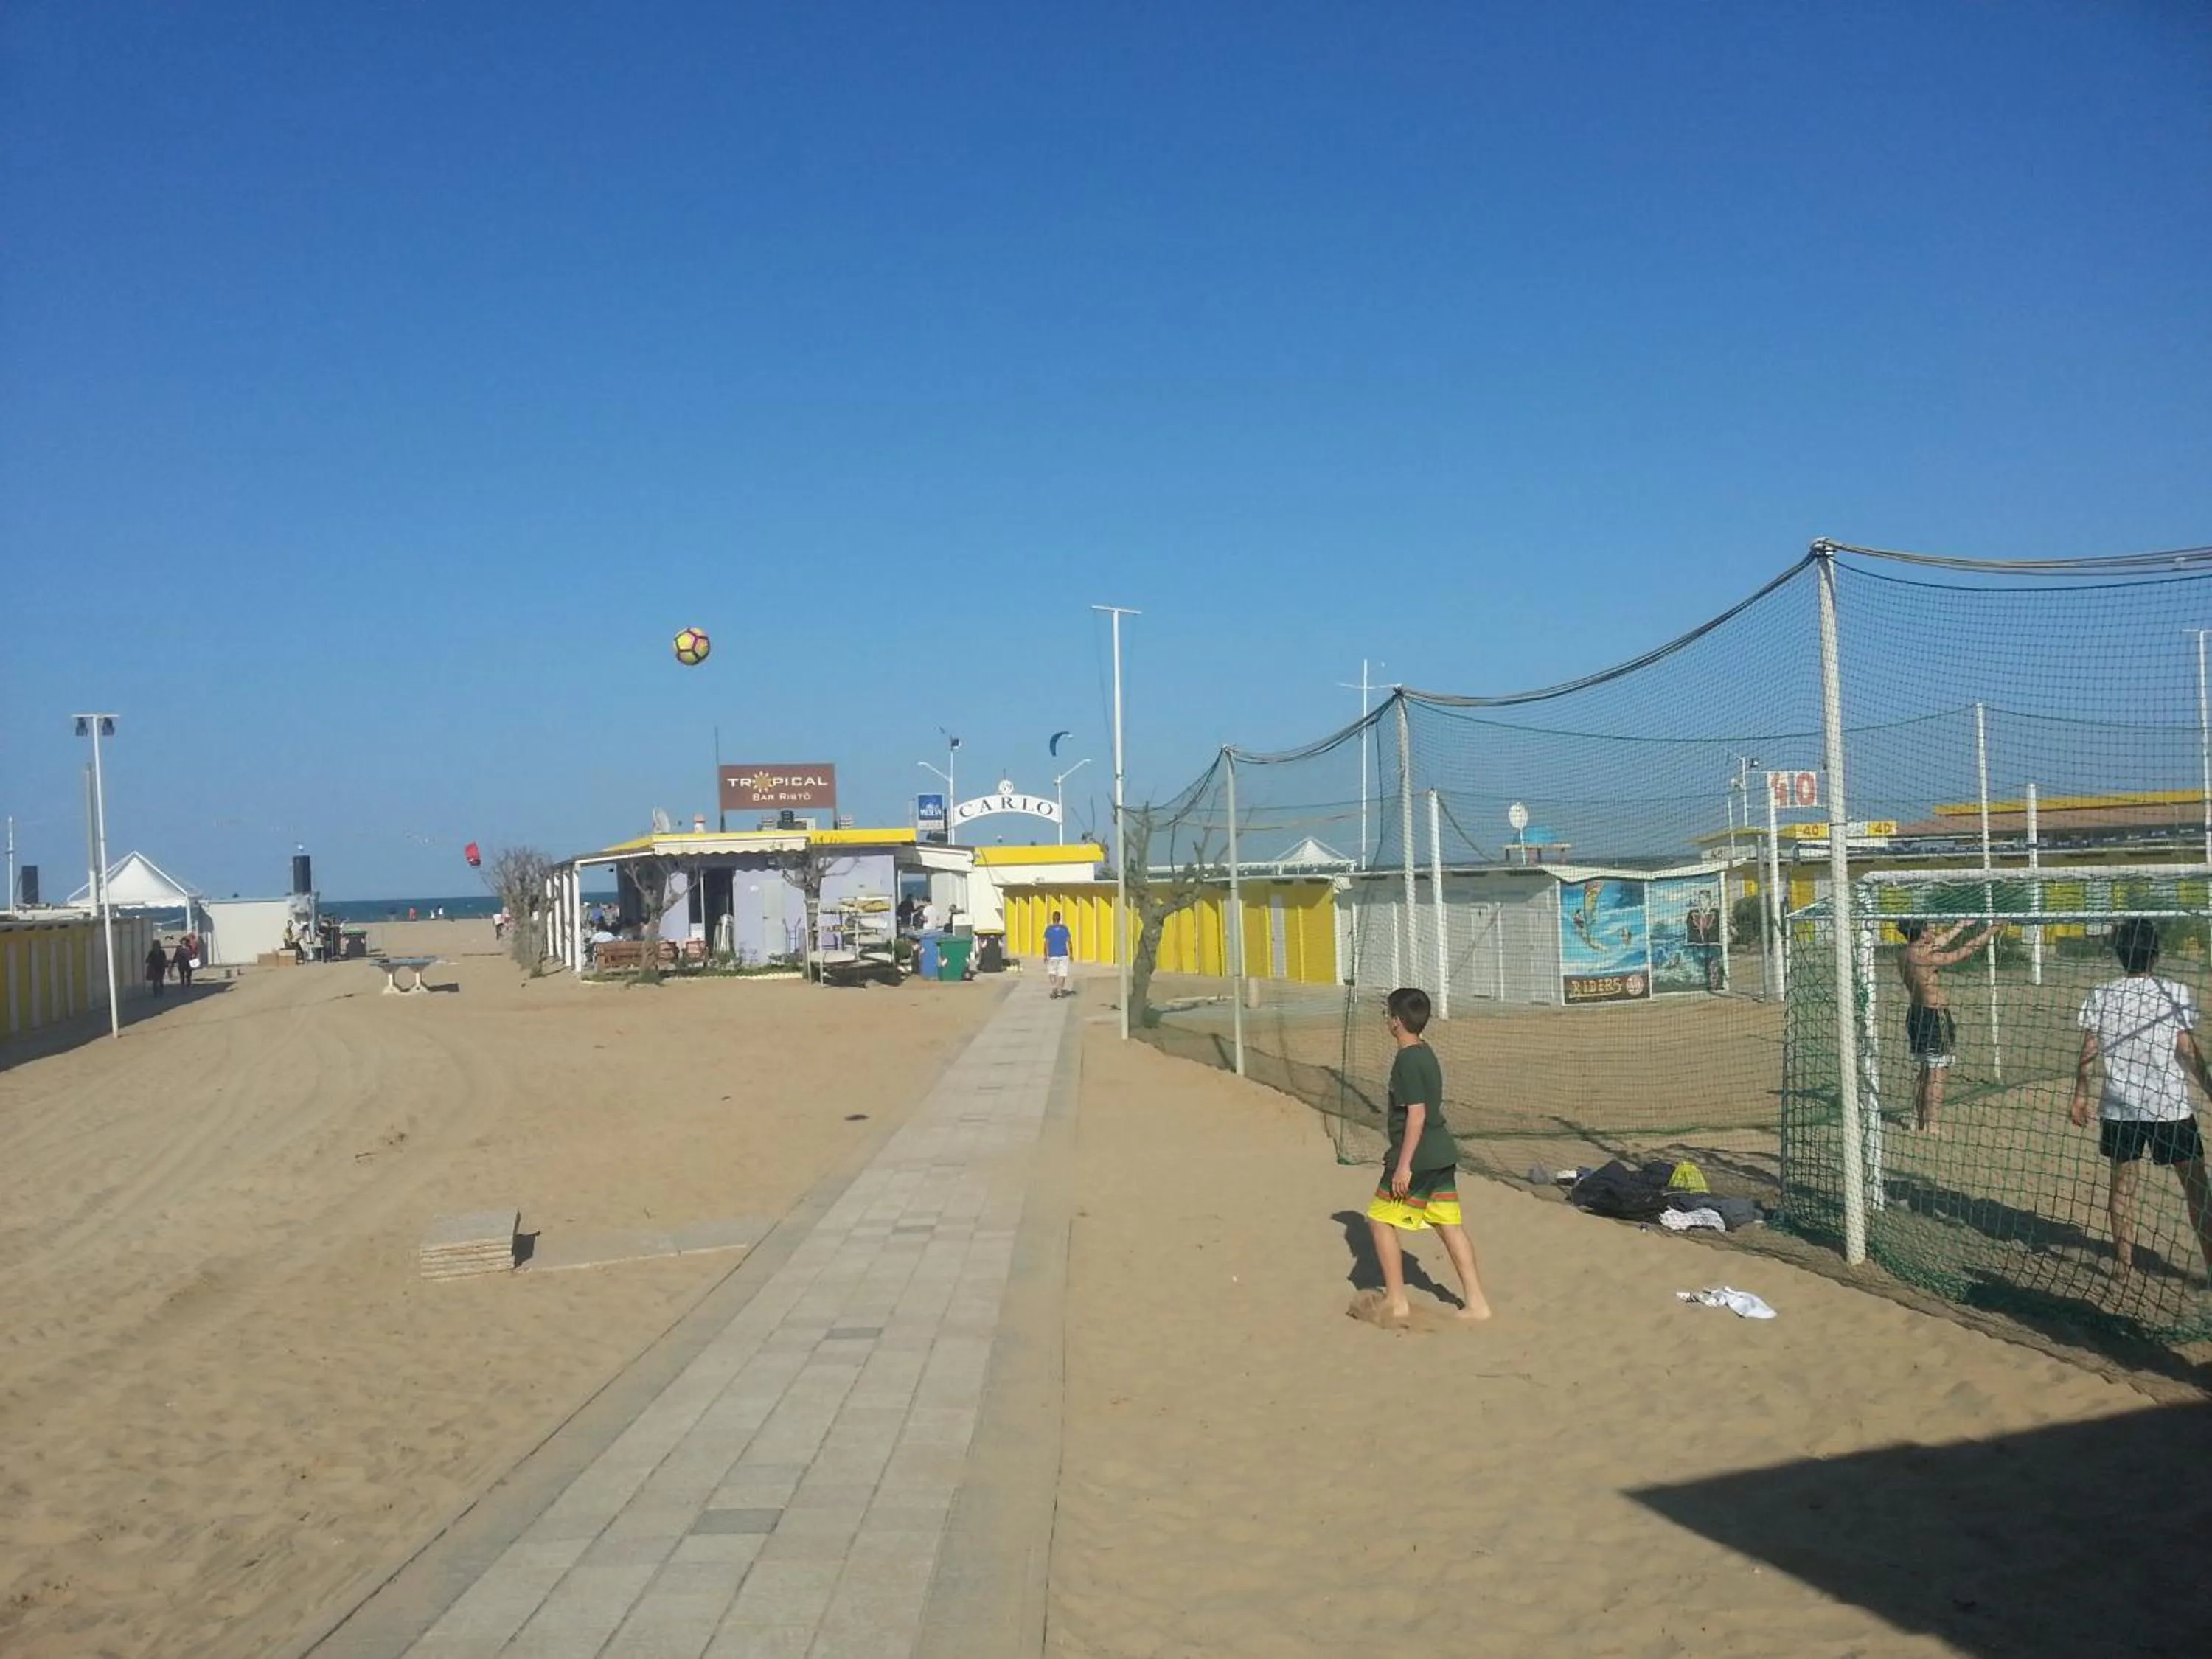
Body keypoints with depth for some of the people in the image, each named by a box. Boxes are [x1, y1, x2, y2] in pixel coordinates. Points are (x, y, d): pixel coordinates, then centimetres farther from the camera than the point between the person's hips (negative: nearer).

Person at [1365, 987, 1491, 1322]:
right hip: (1442, 1155, 9)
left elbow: (1416, 1114, -21)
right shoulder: (1426, 1053, 12)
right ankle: (1476, 1301, 10)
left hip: (1417, 1158, -9)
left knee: (1381, 1219, 3)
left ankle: (1396, 1301, 7)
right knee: (1449, 1225, 10)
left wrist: (1403, 1164, -19)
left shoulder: (1406, 1061, -17)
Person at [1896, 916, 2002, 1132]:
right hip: (1934, 1017, -9)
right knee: (1936, 1075, -2)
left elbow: (1939, 941, 18)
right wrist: (1992, 929, -9)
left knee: (1925, 1072, 19)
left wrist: (1961, 925, 27)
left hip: (1915, 1014, 9)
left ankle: (1918, 1122, 26)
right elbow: (1965, 952, -18)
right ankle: (1933, 1127, 1)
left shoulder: (1904, 956, 2)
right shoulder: (1926, 959, -23)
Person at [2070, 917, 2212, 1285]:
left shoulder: (2101, 996, -1)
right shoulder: (2175, 992, -6)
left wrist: (2080, 1097, 9)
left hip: (2119, 1106, 2)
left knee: (2123, 1182, 11)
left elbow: (2088, 1054, 0)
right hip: (2170, 1106, -2)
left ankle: (2125, 1261, 15)